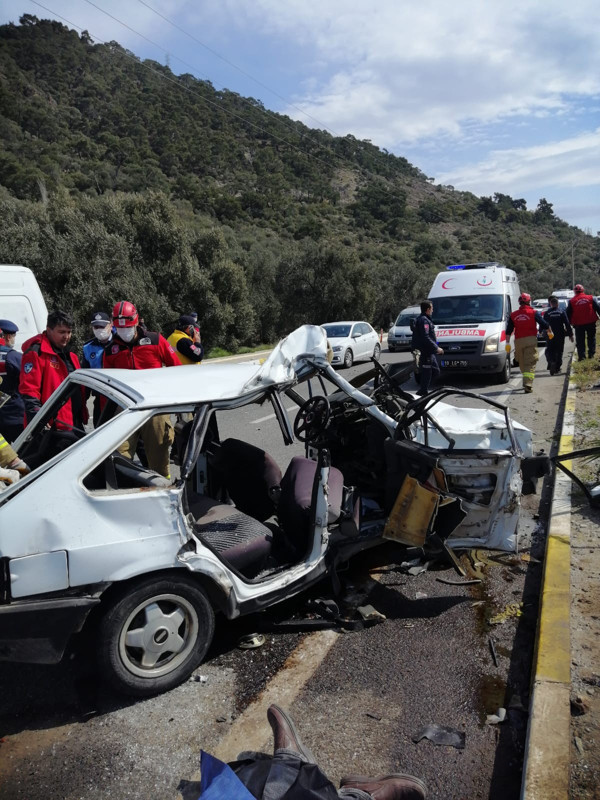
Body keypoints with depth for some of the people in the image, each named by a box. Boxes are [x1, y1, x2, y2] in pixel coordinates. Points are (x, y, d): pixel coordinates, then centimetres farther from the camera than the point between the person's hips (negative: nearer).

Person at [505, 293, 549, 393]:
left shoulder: (513, 315, 9)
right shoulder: (534, 313, 1)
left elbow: (508, 330, 7)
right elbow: (544, 324, 0)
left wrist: (507, 343, 10)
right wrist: (550, 332, 18)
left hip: (518, 341, 3)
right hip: (531, 340, -3)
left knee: (522, 363, 15)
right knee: (530, 363, -6)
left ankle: (526, 381, 25)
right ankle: (528, 384, -18)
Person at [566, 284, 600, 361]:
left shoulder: (571, 301, -3)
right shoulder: (591, 298, 0)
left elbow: (568, 314, 2)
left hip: (578, 324, -1)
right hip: (591, 322, 1)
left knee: (580, 341, 6)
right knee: (591, 338, 16)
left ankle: (581, 356, 2)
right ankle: (591, 354, 15)